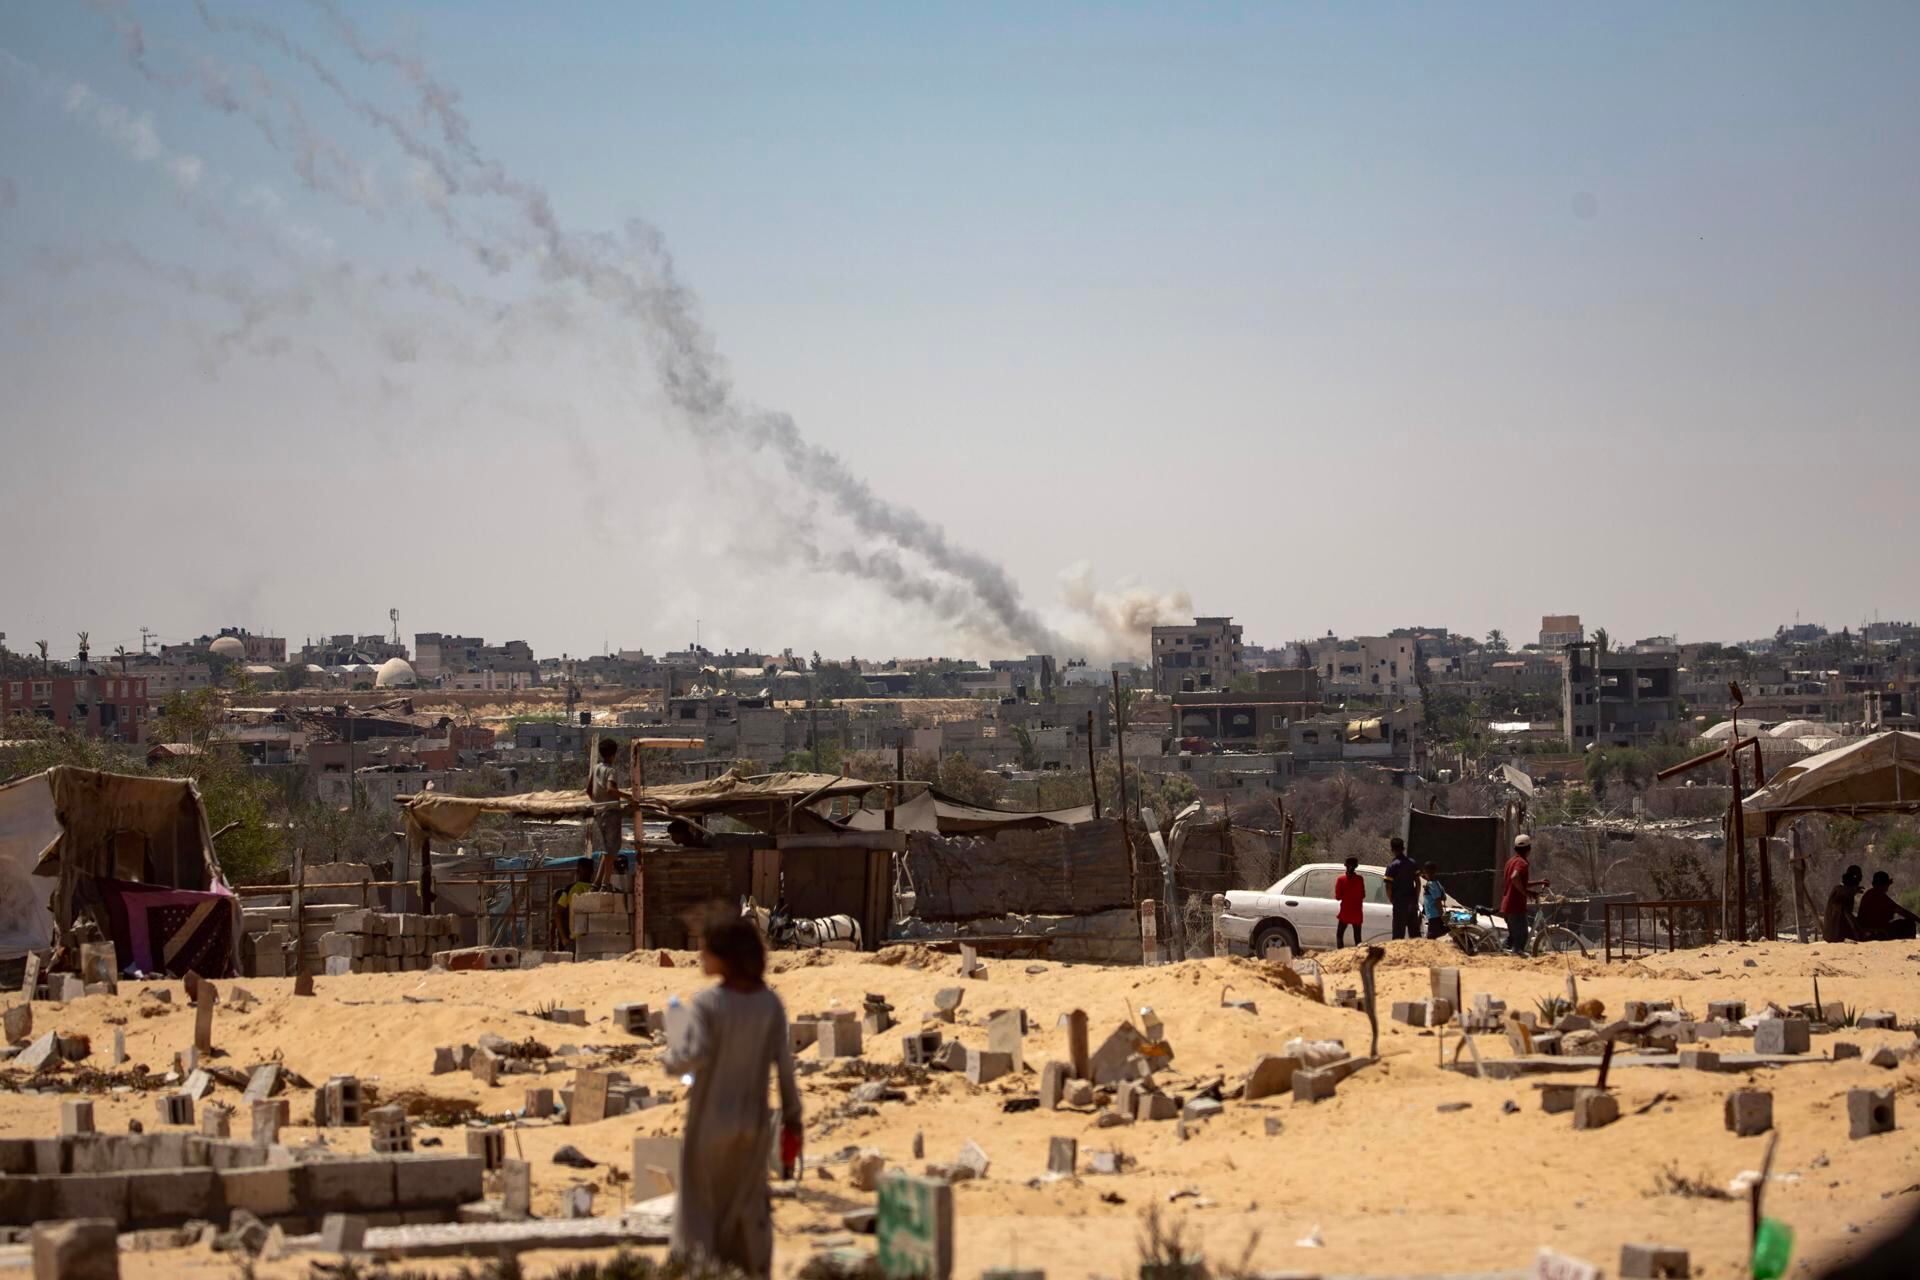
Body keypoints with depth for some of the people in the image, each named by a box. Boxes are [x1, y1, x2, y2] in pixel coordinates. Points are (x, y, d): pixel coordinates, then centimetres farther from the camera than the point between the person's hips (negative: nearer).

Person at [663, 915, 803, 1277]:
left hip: (710, 1125, -4)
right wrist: (792, 1120, 4)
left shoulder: (707, 1003, -17)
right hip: (754, 1123, 4)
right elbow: (784, 1064, -3)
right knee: (749, 1213, 16)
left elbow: (693, 1055, -27)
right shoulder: (770, 1003, -3)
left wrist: (672, 1057, -4)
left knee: (699, 1210, 7)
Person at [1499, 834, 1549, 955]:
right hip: (1516, 905, -10)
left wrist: (1539, 883, 27)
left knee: (1512, 935, 17)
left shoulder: (1512, 861, 17)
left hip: (1506, 905, 10)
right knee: (1521, 936, -8)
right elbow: (1515, 878, -33)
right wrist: (1525, 891, -22)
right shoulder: (1522, 863, -13)